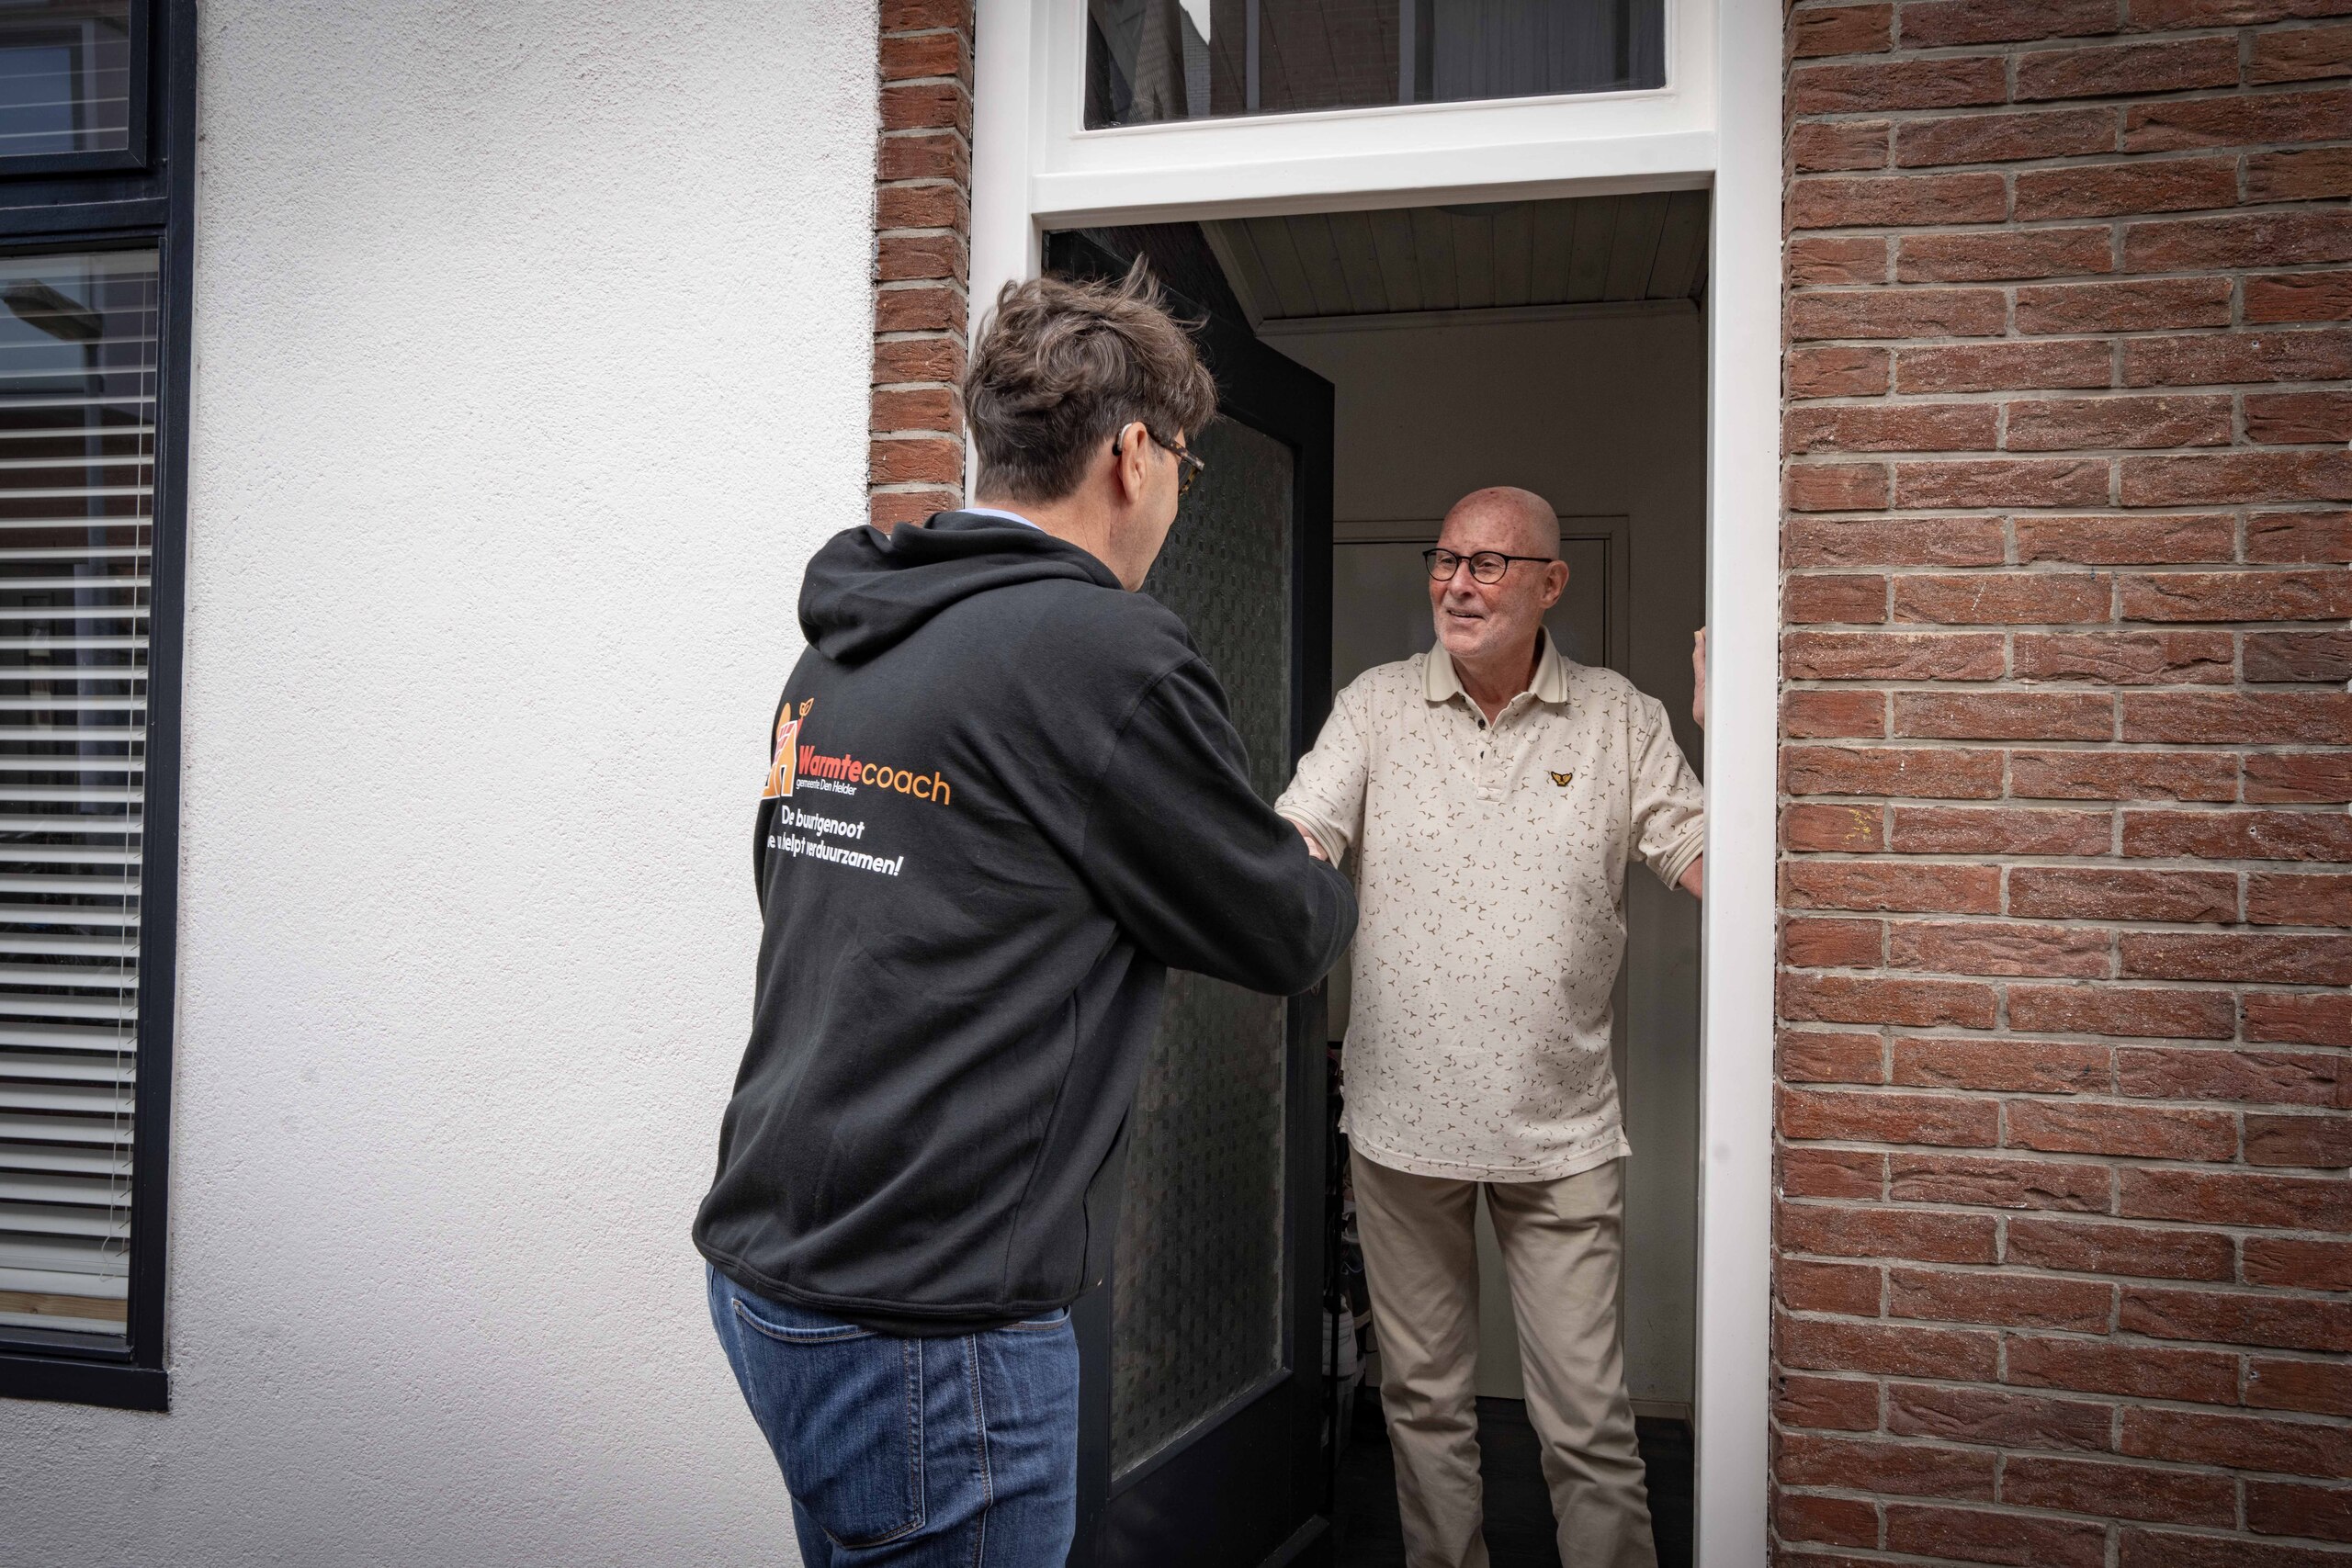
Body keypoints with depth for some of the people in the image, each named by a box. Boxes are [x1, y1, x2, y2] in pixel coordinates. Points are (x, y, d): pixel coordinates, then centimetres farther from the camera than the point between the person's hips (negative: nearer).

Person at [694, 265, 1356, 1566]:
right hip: (923, 1325, -8)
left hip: (763, 1263, 8)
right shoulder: (1103, 649, -16)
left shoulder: (839, 646, 7)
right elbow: (1286, 939, -6)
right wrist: (1321, 878, 18)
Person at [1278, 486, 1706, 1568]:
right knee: (1423, 1397, 16)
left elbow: (1711, 868, -2)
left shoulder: (1619, 720, 2)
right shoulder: (1375, 706, 2)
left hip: (1560, 1129, -1)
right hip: (1402, 1115, 1)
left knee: (1589, 1422, 3)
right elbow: (1292, 850, -7)